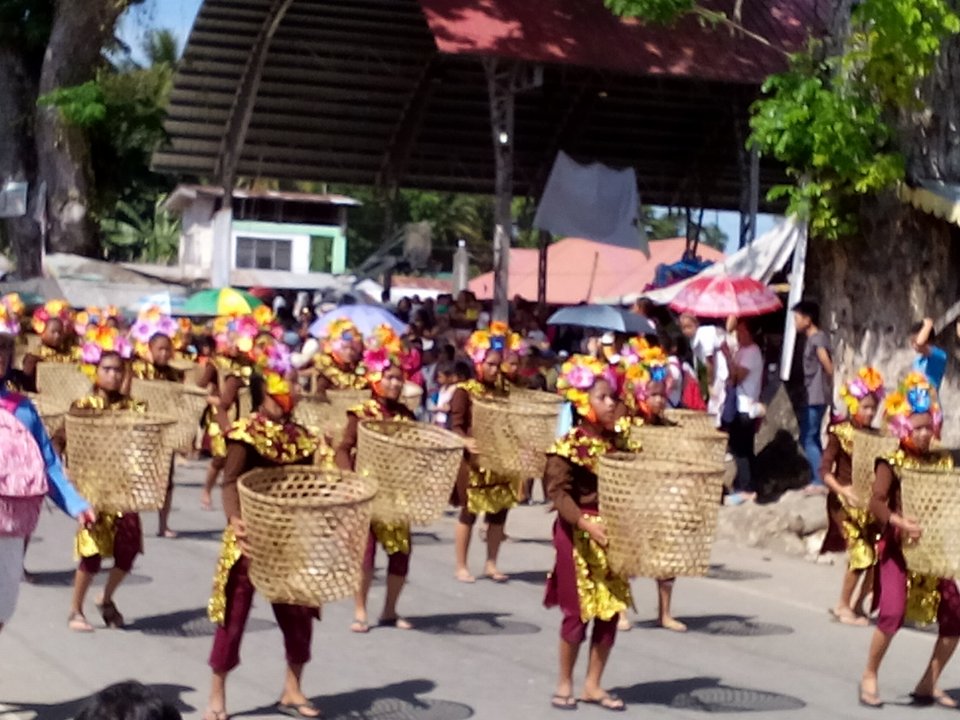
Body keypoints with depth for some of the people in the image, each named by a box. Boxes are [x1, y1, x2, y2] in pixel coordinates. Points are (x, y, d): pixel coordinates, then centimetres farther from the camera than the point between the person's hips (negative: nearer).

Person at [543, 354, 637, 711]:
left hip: (613, 534, 6)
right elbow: (558, 492, -20)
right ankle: (564, 684, 17)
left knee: (610, 611, 8)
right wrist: (585, 523, -32)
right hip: (578, 535, -6)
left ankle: (593, 685, 20)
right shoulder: (568, 446, -12)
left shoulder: (619, 442, 7)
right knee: (577, 611, 1)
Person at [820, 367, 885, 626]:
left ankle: (858, 605, 17)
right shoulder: (839, 433, -5)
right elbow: (825, 471, -10)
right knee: (861, 553, -13)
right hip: (846, 502, -5)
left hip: (870, 502, 5)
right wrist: (844, 491, -23)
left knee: (880, 554, -3)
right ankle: (843, 605, 7)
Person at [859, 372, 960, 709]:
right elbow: (877, 502, -14)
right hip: (898, 547, -5)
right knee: (893, 612, -20)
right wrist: (899, 522, -28)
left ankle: (929, 683, 18)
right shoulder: (892, 463, -8)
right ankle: (869, 677, 1)